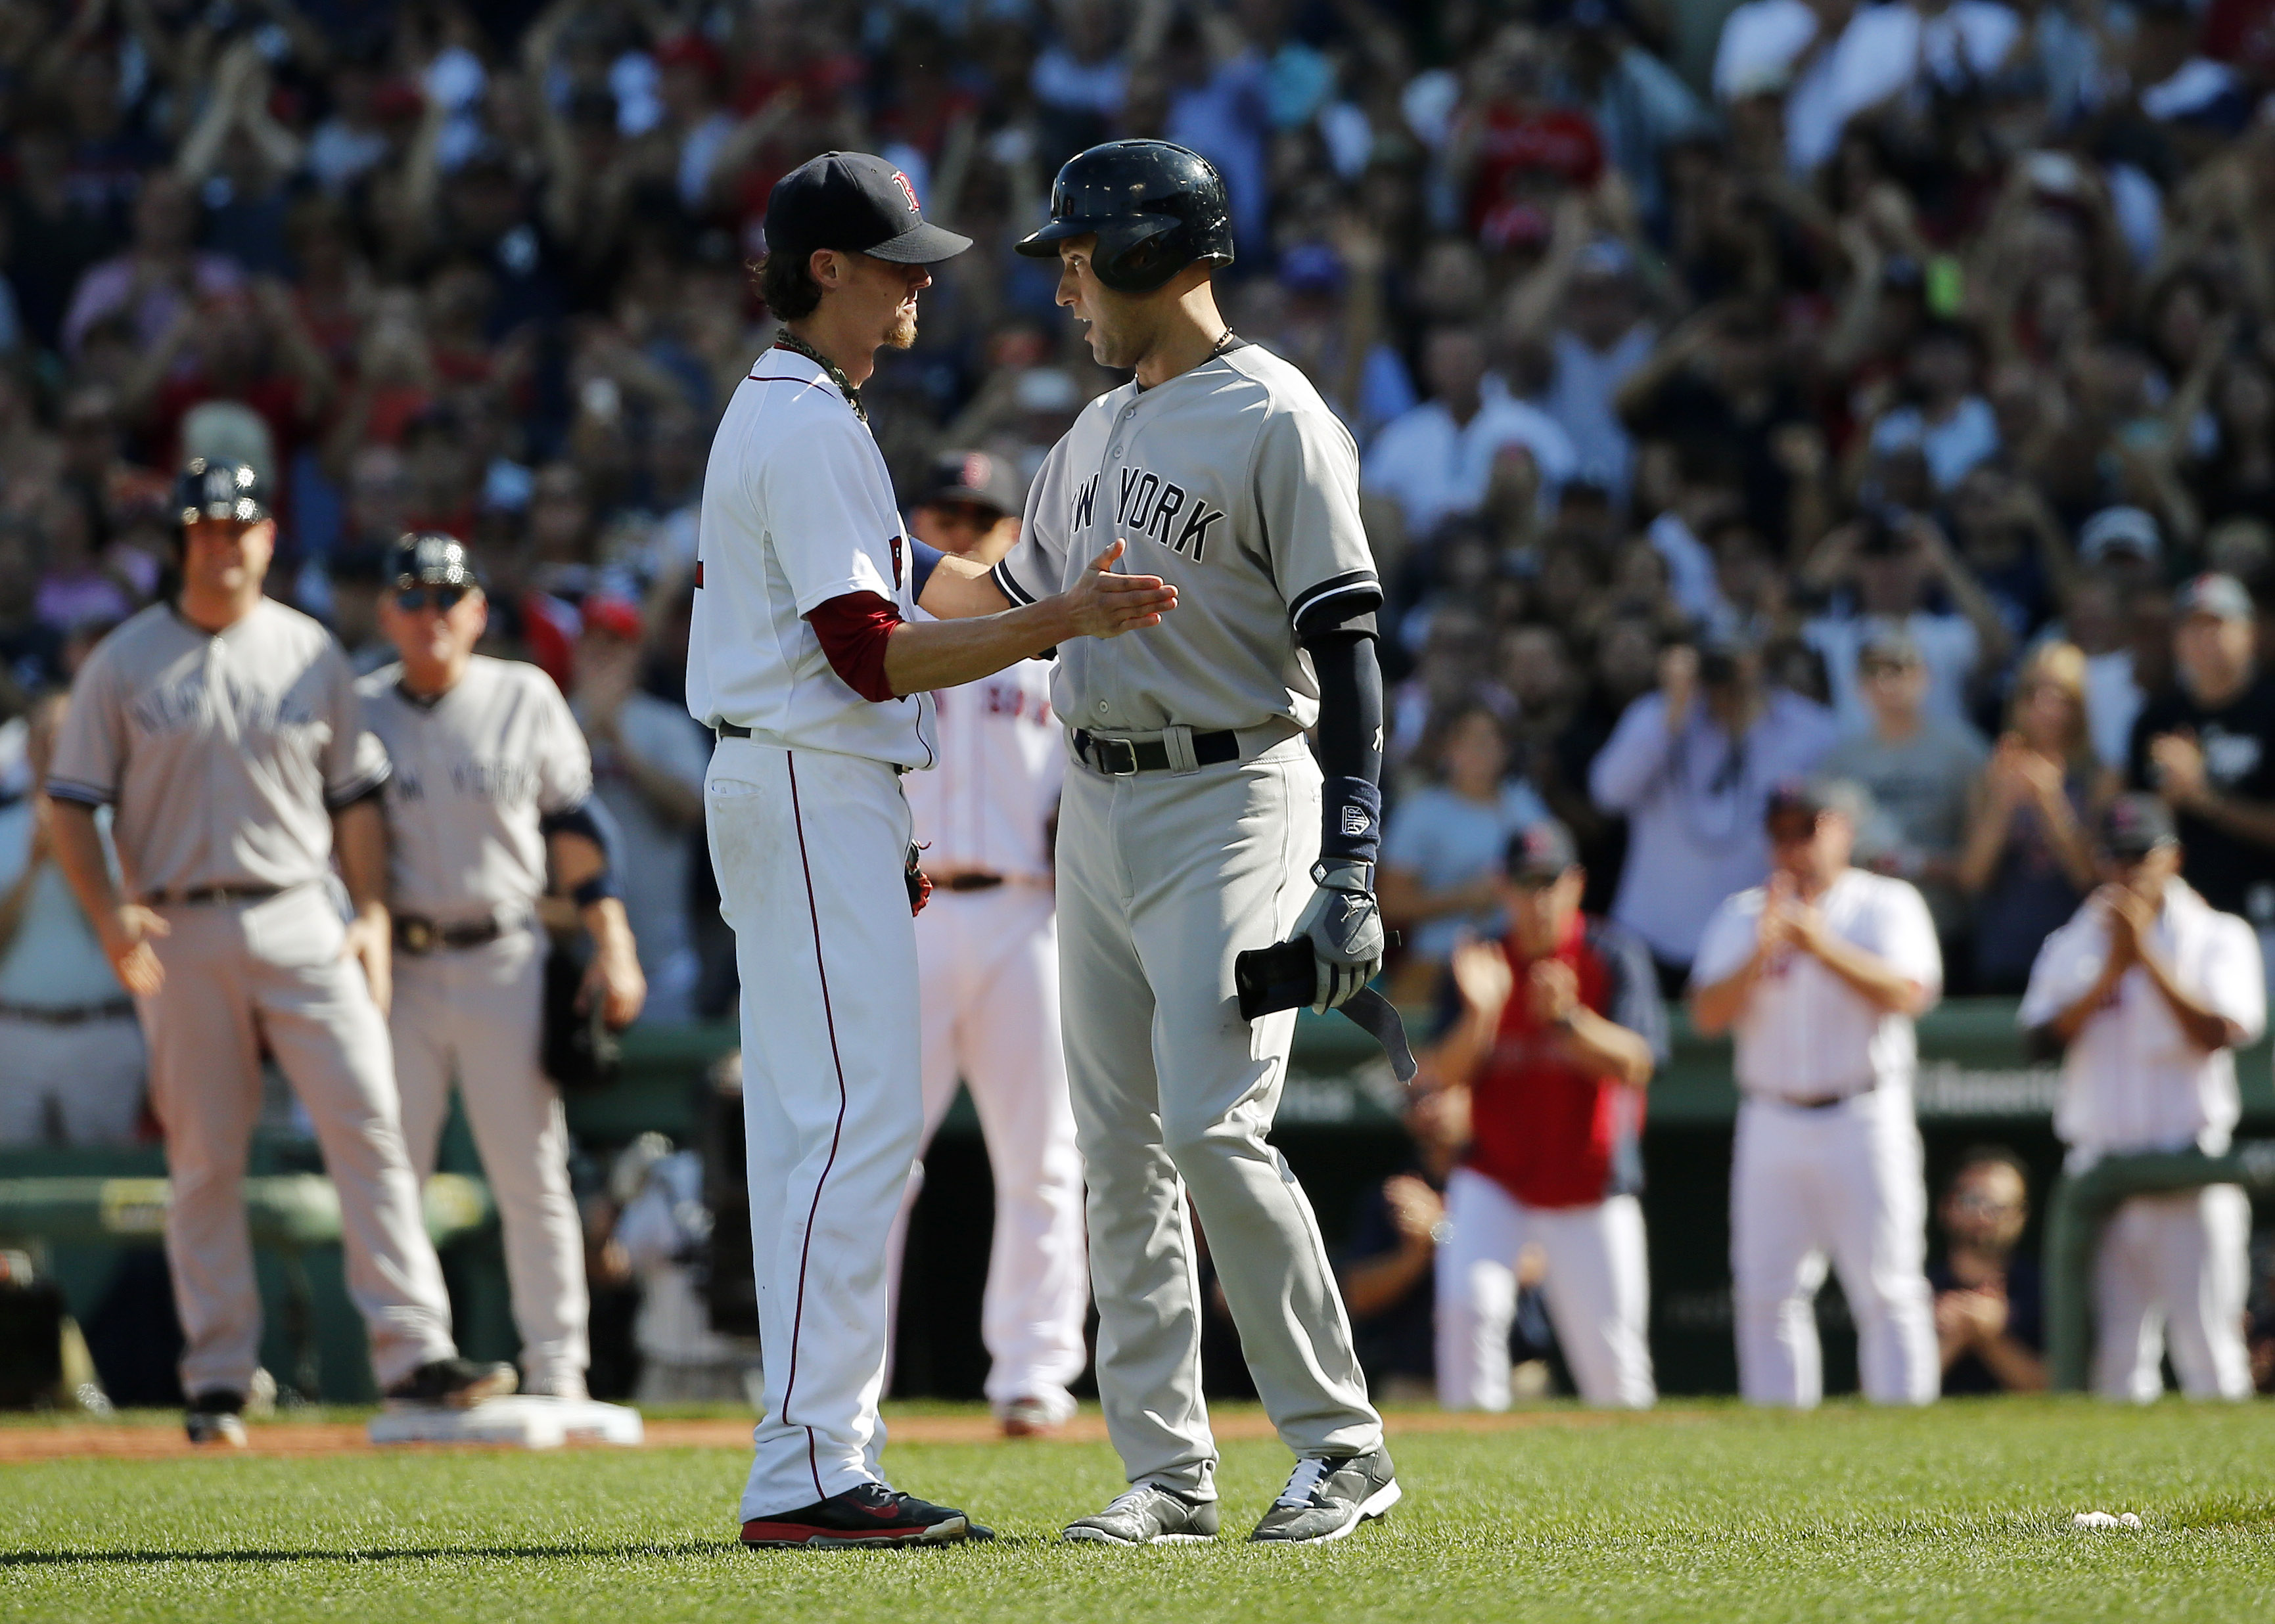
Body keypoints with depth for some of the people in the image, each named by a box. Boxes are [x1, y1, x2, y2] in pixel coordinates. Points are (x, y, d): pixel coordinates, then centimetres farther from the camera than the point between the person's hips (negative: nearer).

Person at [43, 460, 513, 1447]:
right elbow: (72, 806, 4)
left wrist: (372, 914, 2)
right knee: (203, 1161, 2)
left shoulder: (310, 654, 10)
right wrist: (110, 913, -12)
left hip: (301, 922, 1)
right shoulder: (124, 662, 4)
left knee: (368, 1126, -11)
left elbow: (357, 796, 14)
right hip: (181, 938, -1)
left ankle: (412, 1352, -14)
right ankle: (217, 1381, 9)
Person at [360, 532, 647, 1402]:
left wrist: (613, 947, 0)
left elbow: (573, 826, 6)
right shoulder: (358, 714, 6)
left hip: (505, 965, -1)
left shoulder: (525, 698, 5)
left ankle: (556, 1376, 4)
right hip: (399, 969, 1)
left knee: (532, 1178, -1)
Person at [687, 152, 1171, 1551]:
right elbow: (870, 654, -21)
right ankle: (808, 1474, -17)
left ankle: (827, 1465, 12)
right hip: (815, 791, -11)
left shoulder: (775, 414, 19)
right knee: (854, 1120, -14)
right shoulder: (809, 426, -14)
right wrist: (1058, 623, -25)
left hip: (817, 796, 11)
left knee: (831, 1125, 10)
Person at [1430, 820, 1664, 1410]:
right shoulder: (1483, 962, 1)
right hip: (1496, 1179, 1)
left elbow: (1635, 1065, -17)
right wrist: (1480, 1011, -27)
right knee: (1469, 1301, -22)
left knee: (1614, 1362, -2)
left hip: (1591, 1188, -1)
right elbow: (1449, 1072, -8)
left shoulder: (1614, 957, -7)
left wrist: (1567, 1018, -33)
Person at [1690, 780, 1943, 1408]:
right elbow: (1708, 1015, 0)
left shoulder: (1888, 905, 4)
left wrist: (1822, 945, -20)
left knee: (1887, 1287, -6)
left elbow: (1908, 994, -13)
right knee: (1767, 1291, 2)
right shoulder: (1741, 916, 11)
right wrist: (1762, 952, -14)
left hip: (1864, 1118, -3)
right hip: (1771, 1120, 3)